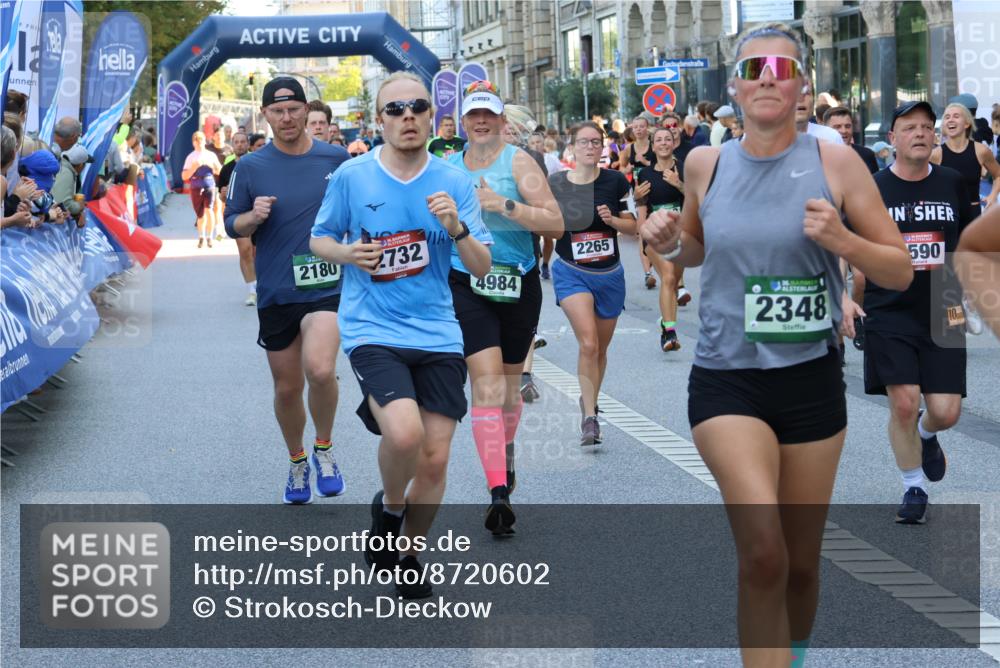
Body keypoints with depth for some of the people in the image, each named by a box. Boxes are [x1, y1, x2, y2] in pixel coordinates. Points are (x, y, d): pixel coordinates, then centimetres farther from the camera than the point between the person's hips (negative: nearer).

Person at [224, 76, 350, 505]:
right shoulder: (250, 167, 1)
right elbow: (232, 225, 7)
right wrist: (253, 217, -14)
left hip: (328, 285, -2)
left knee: (320, 369, -25)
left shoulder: (337, 159, 2)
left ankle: (324, 449, 2)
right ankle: (297, 462, 35)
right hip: (276, 292, 2)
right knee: (287, 387, 10)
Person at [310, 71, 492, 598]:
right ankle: (388, 506, 7)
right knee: (403, 431, -27)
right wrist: (347, 253, -10)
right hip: (373, 331, -3)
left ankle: (408, 555, 26)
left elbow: (481, 268, 3)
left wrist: (457, 228, -16)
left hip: (437, 334, 3)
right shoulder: (351, 176, -1)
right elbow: (319, 239, 12)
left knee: (435, 455, 2)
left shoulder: (453, 182, 3)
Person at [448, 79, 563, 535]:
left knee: (510, 379, 15)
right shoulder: (447, 167, 6)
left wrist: (504, 205, -23)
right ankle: (498, 492, -20)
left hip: (519, 283, 0)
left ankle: (505, 452, 45)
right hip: (467, 285, 0)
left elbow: (555, 224, -14)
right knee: (486, 381, -14)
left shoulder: (518, 162, -4)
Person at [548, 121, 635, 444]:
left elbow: (632, 226, 2)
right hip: (571, 272, -2)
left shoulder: (615, 181, -3)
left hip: (609, 273, 2)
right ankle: (590, 418, -14)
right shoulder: (555, 184, -5)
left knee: (601, 348, 14)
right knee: (588, 343, -20)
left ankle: (589, 401, 38)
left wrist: (612, 219, -16)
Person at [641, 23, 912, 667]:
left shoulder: (835, 162, -5)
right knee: (763, 555, -20)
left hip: (813, 379, 1)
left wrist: (841, 239, -19)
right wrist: (670, 241, -1)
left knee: (801, 563, 12)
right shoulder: (705, 164, 1)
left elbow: (901, 271, -1)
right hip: (726, 379, 0)